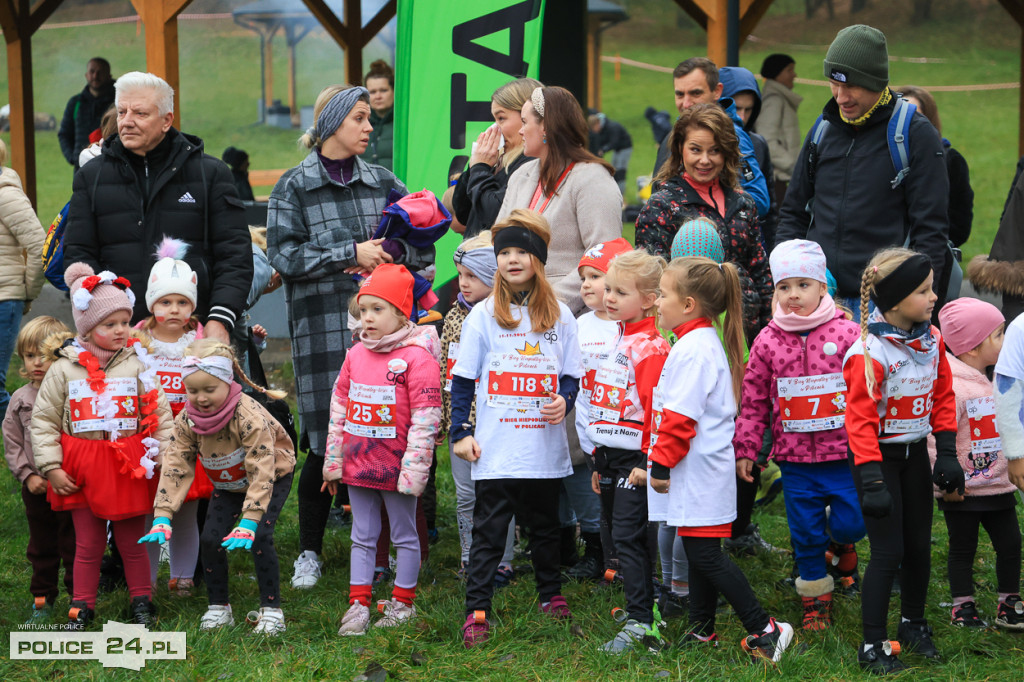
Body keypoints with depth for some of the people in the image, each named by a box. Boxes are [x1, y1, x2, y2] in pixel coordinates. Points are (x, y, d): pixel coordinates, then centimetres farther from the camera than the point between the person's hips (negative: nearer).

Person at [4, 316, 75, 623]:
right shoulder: (20, 399, 3)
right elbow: (12, 444, 5)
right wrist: (28, 475, -6)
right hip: (36, 487, 4)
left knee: (74, 543, 2)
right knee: (41, 546, 15)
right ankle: (43, 599, 26)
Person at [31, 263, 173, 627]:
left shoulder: (138, 365, 0)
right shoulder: (64, 369, -1)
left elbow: (160, 414, 3)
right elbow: (43, 420, 2)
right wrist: (52, 468, -3)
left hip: (130, 468, 0)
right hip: (82, 472, 0)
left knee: (132, 541, 8)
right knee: (87, 544, 8)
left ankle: (142, 603, 22)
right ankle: (82, 608, 18)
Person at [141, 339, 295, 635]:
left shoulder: (249, 416, -36)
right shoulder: (187, 421, -19)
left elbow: (261, 472, -37)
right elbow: (174, 468, -18)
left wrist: (249, 521, -43)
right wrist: (162, 517, -29)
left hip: (273, 478, -5)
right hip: (227, 485, 5)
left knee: (259, 537, -20)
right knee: (211, 538, -8)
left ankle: (271, 610, -8)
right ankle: (218, 608, 8)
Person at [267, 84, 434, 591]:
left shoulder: (383, 182, 14)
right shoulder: (294, 188, 3)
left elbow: (424, 245, 12)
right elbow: (285, 255, -7)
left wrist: (388, 254, -8)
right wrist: (353, 254, -12)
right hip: (324, 331, -3)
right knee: (327, 443, -4)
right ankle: (310, 552, 11)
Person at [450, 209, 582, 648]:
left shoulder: (559, 316, 5)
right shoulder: (482, 316, 0)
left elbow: (571, 374, 11)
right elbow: (462, 380, 3)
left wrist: (564, 401, -10)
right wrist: (460, 432, -3)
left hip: (546, 448, 2)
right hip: (496, 450, -2)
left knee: (545, 526, 16)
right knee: (488, 532, -3)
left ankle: (551, 594, 33)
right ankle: (476, 612, -2)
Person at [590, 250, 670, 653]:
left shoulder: (651, 347, -15)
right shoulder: (617, 339, 13)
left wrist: (648, 462, -20)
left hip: (635, 458, -9)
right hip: (610, 455, 9)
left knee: (628, 538, -9)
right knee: (618, 536, 13)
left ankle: (640, 624, -7)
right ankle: (640, 603, 24)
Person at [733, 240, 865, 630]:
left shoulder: (847, 334, -4)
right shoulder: (768, 342, 1)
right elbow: (753, 401, 6)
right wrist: (745, 449, 5)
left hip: (844, 454, -1)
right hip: (795, 458, 1)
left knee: (852, 522, -4)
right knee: (805, 534, 7)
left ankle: (839, 539, 33)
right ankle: (815, 597, 24)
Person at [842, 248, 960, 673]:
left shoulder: (931, 340, -2)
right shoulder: (869, 352, -24)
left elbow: (942, 397, 9)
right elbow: (861, 419, -23)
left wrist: (947, 454, 5)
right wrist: (871, 480, -26)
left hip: (915, 452, 7)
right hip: (879, 454, -7)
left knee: (919, 545, 15)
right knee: (888, 551, -7)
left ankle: (913, 624, 36)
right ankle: (872, 646, 3)